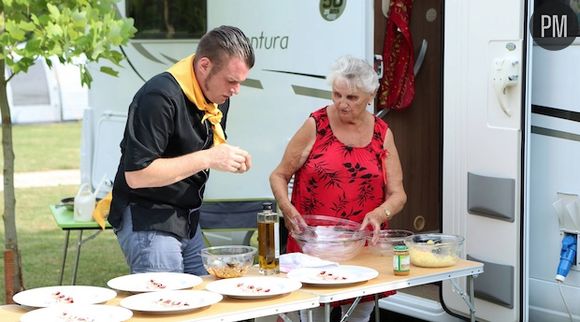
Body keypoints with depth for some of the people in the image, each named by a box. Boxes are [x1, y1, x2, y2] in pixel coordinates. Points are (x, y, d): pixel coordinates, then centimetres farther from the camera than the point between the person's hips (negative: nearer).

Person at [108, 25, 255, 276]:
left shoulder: (219, 96, 6)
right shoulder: (160, 97, -22)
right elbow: (136, 175, -26)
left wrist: (230, 157, -4)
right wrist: (207, 159, -25)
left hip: (187, 223, 9)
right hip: (147, 224, -8)